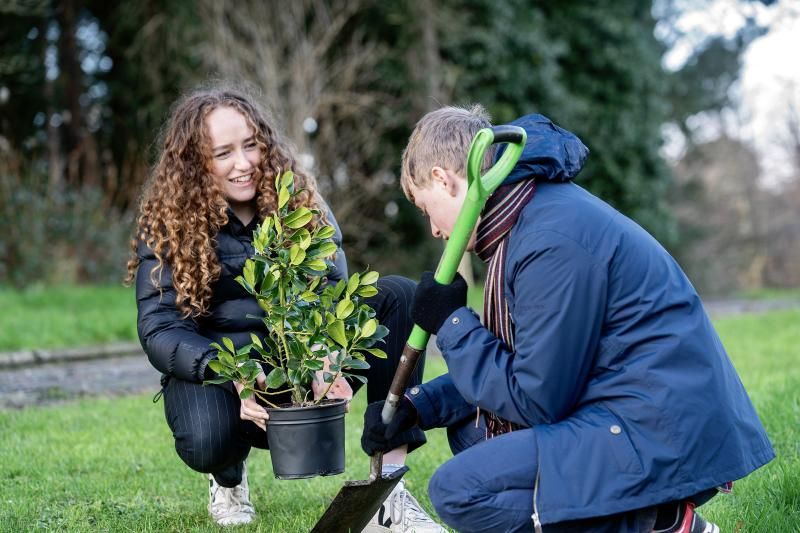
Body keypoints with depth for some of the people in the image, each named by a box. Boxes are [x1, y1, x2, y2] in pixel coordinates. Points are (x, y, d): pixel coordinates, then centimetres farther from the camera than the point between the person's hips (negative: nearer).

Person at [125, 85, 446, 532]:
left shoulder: (298, 198, -3)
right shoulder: (168, 226, -8)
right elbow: (160, 330, -17)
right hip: (217, 371, -2)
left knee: (397, 295, -20)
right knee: (206, 441, -38)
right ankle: (229, 477, 5)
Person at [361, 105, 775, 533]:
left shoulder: (552, 241, -19)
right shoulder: (537, 213, 12)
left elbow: (535, 399, -16)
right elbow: (512, 365, 18)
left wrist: (452, 322, -5)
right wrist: (418, 405, 8)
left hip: (663, 438, -11)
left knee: (457, 490, -15)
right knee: (469, 428, 21)